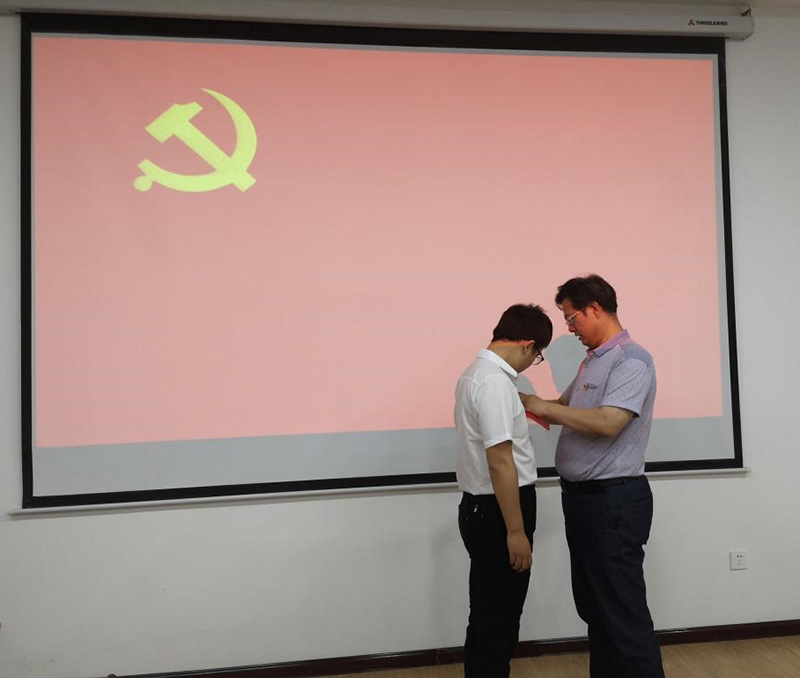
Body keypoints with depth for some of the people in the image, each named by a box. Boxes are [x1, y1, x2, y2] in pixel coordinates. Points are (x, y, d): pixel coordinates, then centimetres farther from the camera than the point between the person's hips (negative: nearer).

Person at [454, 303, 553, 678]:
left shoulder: (476, 372, 10)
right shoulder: (495, 381, -22)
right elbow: (499, 461, -25)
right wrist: (516, 531, -21)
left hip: (481, 507, 10)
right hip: (496, 513, -10)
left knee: (487, 617, 22)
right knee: (497, 622, 3)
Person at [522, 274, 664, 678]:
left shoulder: (631, 360, -15)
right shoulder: (592, 360, 14)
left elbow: (608, 422, -27)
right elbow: (567, 410, 23)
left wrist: (543, 406, -19)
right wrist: (526, 402, 7)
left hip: (613, 500, -9)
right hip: (582, 496, 10)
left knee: (624, 612, -1)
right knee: (592, 605, 18)